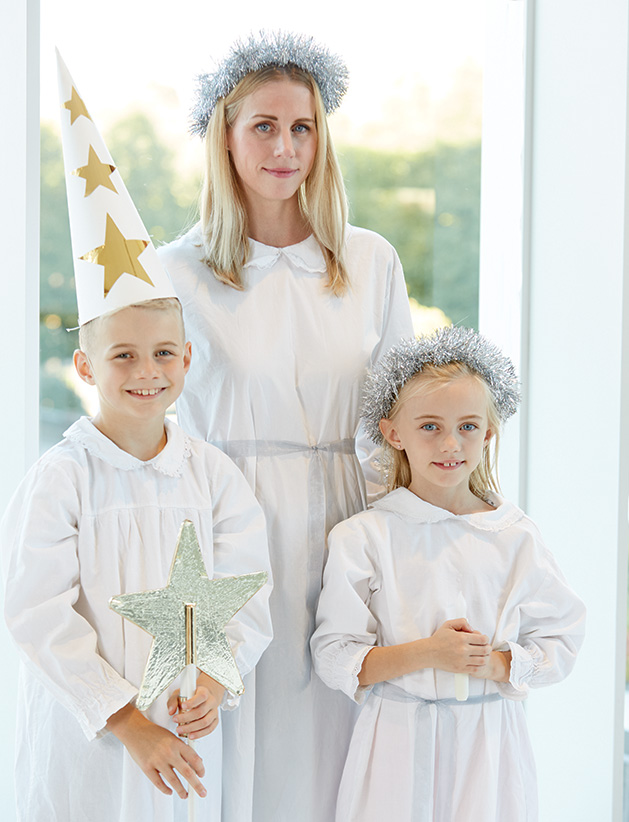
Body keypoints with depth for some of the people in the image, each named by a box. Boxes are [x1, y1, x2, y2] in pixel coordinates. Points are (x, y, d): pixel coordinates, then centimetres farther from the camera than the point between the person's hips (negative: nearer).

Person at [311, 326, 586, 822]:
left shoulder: (515, 538, 0)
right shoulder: (363, 538, -5)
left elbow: (561, 642, 2)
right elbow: (336, 659, -8)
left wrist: (493, 664, -15)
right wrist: (425, 653, -19)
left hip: (488, 742, 2)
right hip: (399, 739, -1)